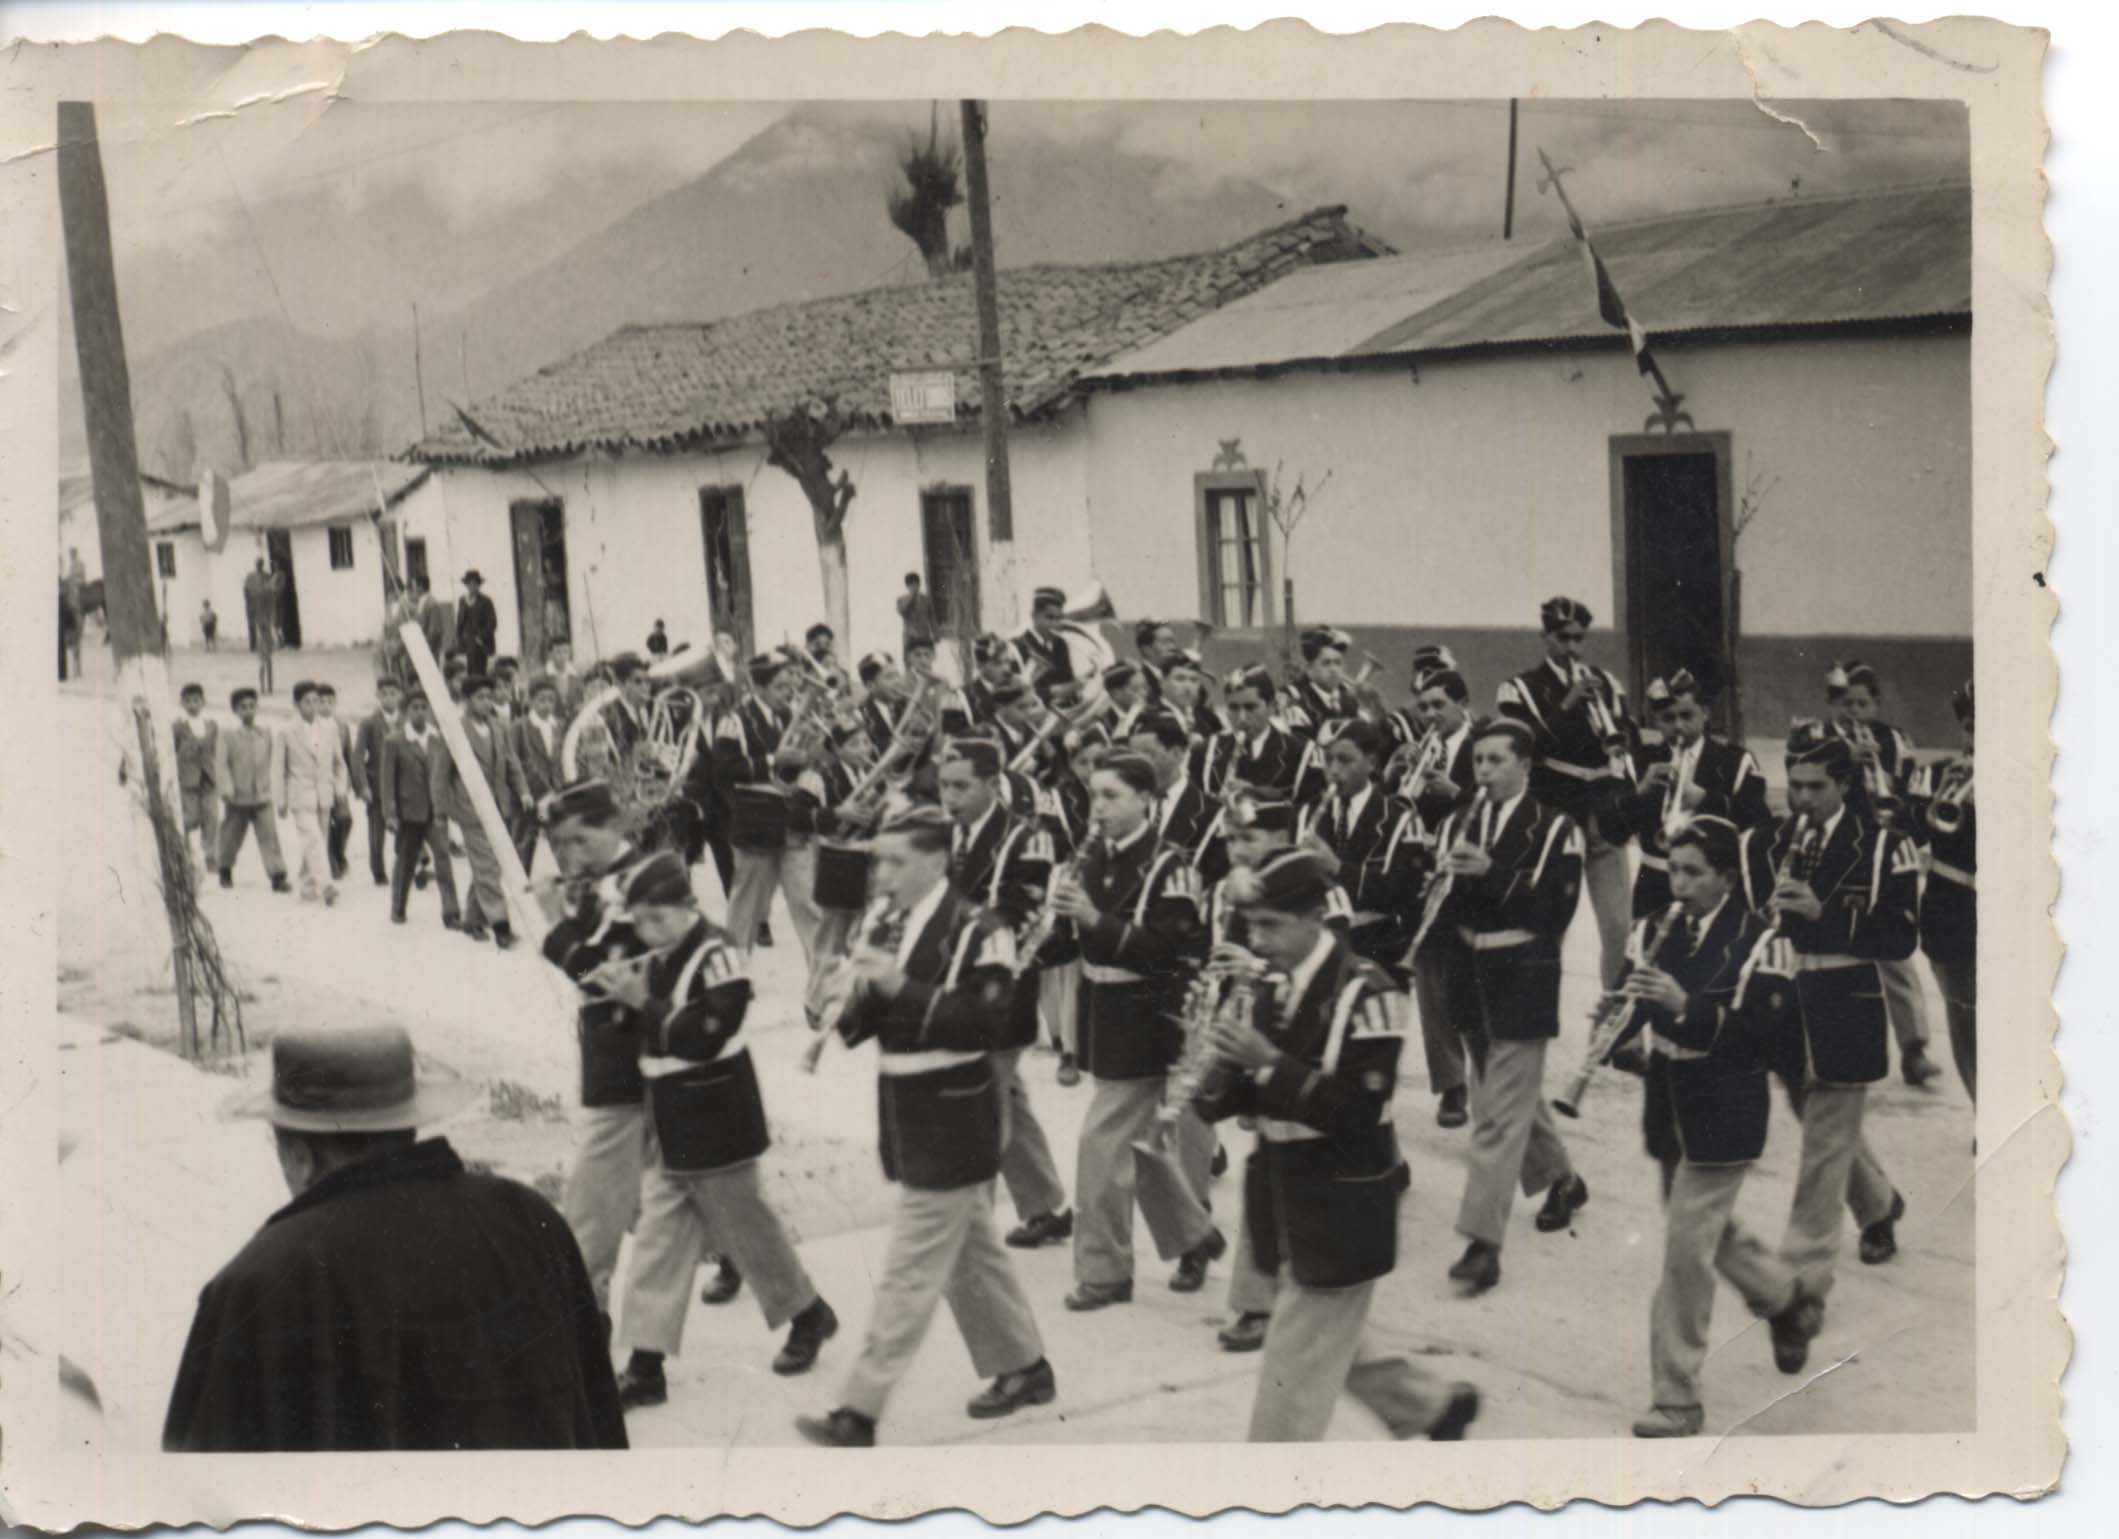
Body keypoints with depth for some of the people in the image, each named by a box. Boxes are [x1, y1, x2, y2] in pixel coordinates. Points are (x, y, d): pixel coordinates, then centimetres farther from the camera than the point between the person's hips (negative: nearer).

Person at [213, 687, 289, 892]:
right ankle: (225, 869, 36)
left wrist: (272, 792, 15)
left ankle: (278, 876, -10)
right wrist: (226, 789, -22)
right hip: (237, 798, -1)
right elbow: (221, 764, -9)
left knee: (269, 835, -9)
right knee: (232, 836, 13)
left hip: (262, 797, 1)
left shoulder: (266, 735, 6)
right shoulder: (226, 736, -3)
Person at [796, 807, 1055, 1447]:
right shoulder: (880, 920, 6)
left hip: (952, 1118, -8)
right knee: (971, 1249, 19)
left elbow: (986, 1023, -24)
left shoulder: (975, 933, -16)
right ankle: (1025, 1367, 34)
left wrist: (901, 988, -30)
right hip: (903, 1107, 8)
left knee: (912, 1269, -3)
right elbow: (864, 1013, 10)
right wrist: (852, 998, -14)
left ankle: (860, 1411, 0)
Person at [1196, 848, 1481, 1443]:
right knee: (1329, 1340, 22)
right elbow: (1257, 1093, 11)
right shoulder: (1279, 988, 5)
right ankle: (1435, 1404, 42)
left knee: (1296, 1367, -1)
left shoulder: (1359, 993, -19)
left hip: (1342, 1212, -9)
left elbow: (1358, 1110, -25)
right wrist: (1226, 1068, -11)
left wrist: (1269, 1062, -29)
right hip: (1296, 1201, 9)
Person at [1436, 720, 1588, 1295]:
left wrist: (1491, 872, -25)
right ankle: (1562, 1179, 44)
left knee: (1500, 1111, -8)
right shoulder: (1457, 825, 8)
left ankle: (1483, 1241, -7)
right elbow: (1442, 901, 5)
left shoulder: (1555, 829, -9)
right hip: (1471, 974, 6)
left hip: (1523, 979, -6)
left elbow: (1557, 909, -17)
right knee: (1513, 1093, 21)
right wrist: (1450, 879, -17)